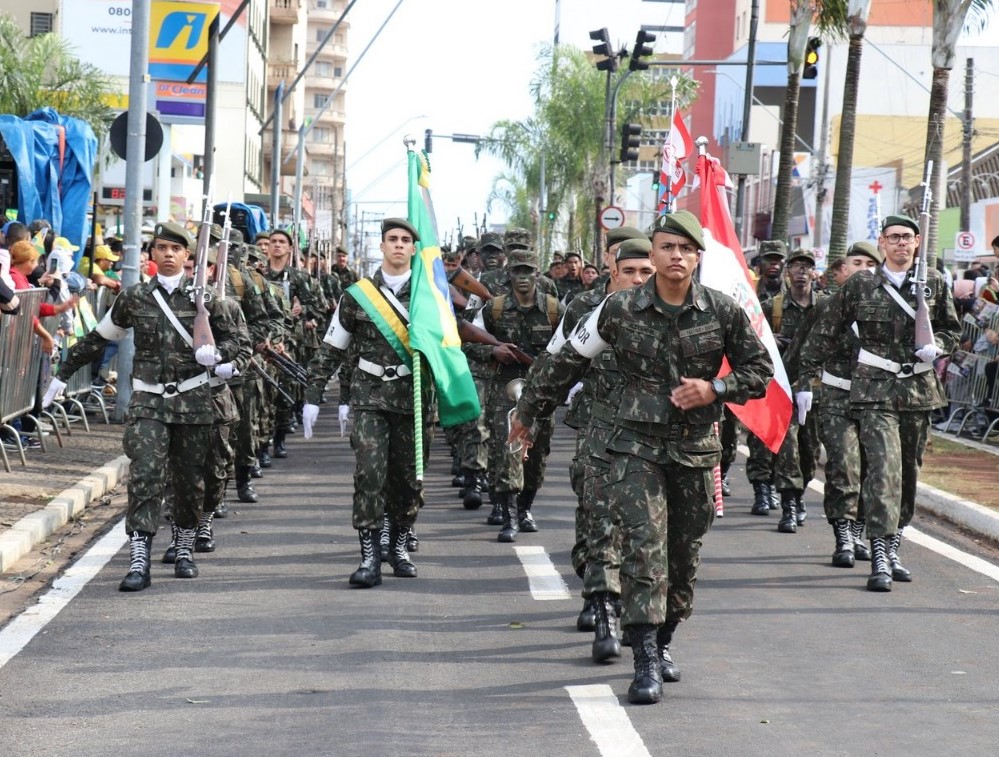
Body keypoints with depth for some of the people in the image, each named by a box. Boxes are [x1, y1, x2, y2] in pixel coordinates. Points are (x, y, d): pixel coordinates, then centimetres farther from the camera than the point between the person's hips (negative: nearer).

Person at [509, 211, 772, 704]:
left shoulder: (724, 312, -2)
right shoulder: (620, 309, -4)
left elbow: (760, 371, 8)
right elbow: (568, 362, 8)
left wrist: (714, 389, -11)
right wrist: (527, 413, 16)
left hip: (696, 449, 2)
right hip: (637, 446, -2)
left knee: (686, 553, 10)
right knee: (643, 545, -14)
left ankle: (661, 643, 30)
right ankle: (646, 664, -15)